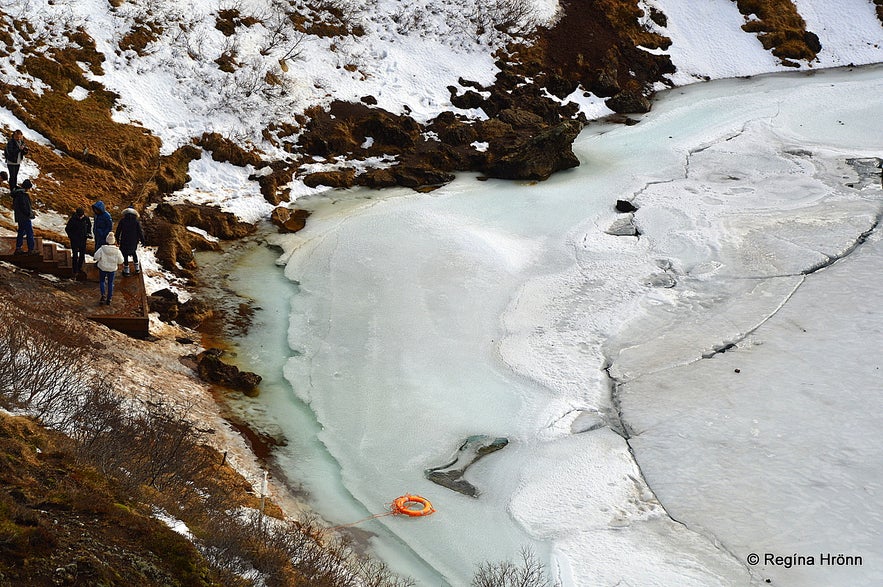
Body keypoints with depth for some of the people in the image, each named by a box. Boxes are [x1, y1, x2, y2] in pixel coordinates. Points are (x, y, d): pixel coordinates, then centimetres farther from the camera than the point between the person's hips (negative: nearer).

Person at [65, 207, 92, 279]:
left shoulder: (86, 218, -6)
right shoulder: (73, 219, -16)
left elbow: (89, 226, 15)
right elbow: (67, 229, -5)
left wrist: (89, 233, 1)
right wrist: (71, 236, -15)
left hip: (83, 239, 4)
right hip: (74, 240, -4)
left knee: (82, 254, 13)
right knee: (75, 256, -8)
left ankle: (79, 268, 32)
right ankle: (74, 272, -4)